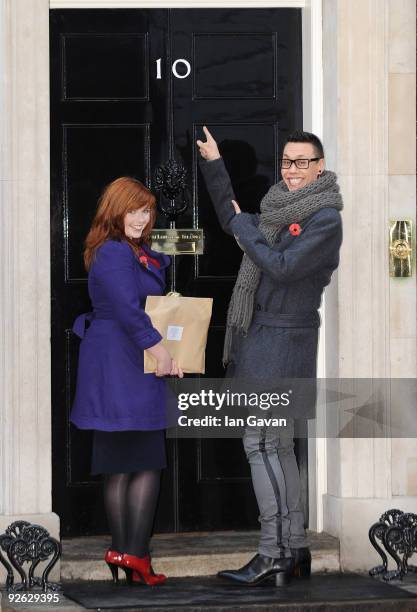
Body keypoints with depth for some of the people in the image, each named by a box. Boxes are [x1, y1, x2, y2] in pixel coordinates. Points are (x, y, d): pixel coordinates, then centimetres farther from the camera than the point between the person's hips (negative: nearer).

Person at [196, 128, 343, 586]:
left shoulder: (325, 218, -11)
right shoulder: (280, 205, 15)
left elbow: (282, 266, -19)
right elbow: (232, 220, 31)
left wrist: (244, 227, -6)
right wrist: (214, 164, 29)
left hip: (284, 338, -9)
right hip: (259, 333, 9)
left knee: (262, 443, -12)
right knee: (278, 445, 10)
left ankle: (274, 554, -12)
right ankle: (295, 551, 14)